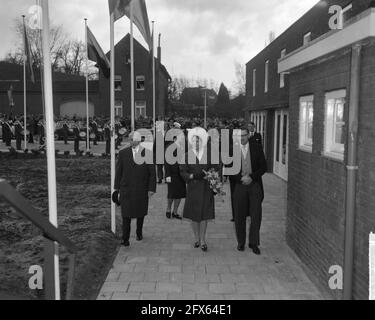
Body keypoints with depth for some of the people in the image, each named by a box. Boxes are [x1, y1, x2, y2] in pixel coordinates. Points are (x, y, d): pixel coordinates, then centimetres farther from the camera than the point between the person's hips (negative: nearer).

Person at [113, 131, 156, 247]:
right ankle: (125, 239, 2)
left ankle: (139, 232, 38)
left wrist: (151, 189, -5)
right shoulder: (123, 153, 1)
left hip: (142, 190, 0)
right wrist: (117, 188, 3)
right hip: (126, 189, 0)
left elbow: (152, 173, -2)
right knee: (126, 214, -5)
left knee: (140, 213, 15)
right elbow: (118, 171, 5)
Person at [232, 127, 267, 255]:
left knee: (256, 215, -2)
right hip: (239, 186, 0)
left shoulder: (257, 148, 4)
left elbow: (263, 167, 2)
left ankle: (254, 243, 9)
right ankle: (241, 242, 18)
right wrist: (241, 178, -11)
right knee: (239, 216, 4)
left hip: (255, 185, 0)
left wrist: (251, 177, -11)